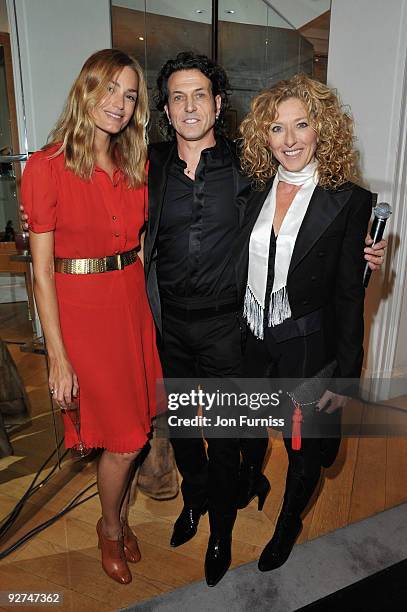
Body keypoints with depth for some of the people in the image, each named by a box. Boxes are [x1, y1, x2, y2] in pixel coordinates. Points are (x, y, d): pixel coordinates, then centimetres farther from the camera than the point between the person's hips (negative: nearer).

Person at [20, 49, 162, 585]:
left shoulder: (136, 165, 6)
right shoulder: (47, 167, -10)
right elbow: (42, 271, -11)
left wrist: (146, 305, 3)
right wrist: (58, 357, -12)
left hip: (132, 301, 5)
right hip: (80, 306, -5)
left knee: (131, 429, 14)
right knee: (127, 438, 4)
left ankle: (119, 517, 42)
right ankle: (110, 529, 35)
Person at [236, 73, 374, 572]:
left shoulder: (349, 200, -12)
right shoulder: (255, 190, 0)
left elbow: (349, 296, -10)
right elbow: (239, 273, 5)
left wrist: (345, 376, -9)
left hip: (309, 349, -3)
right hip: (252, 343, 3)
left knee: (305, 448, 17)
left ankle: (289, 524, 46)